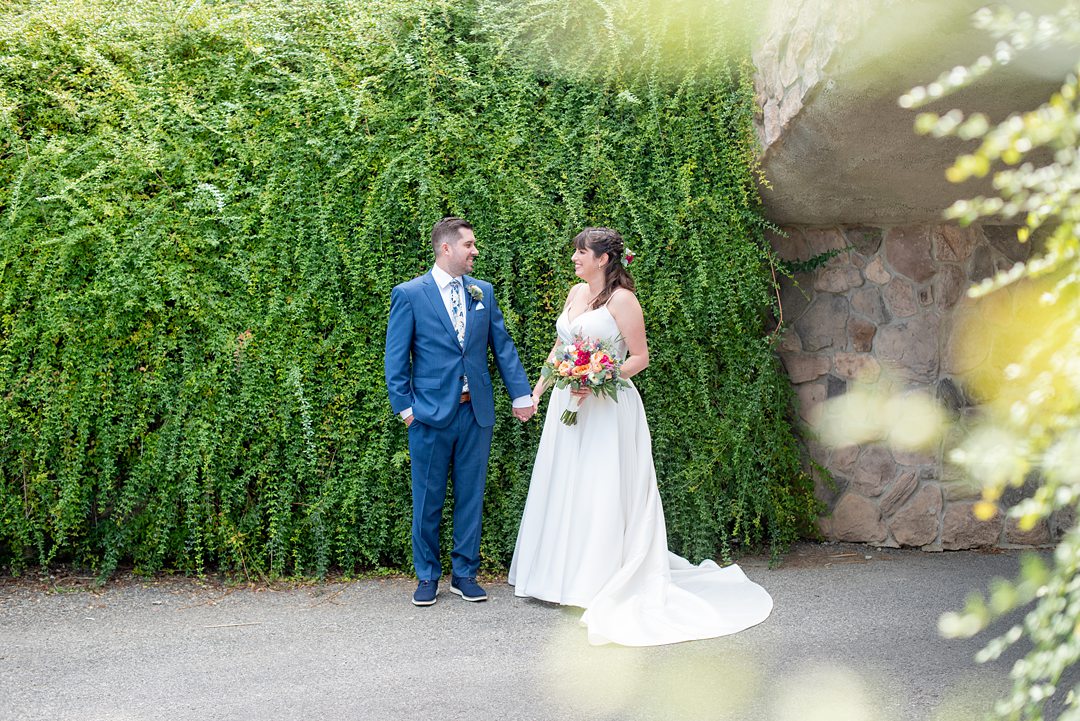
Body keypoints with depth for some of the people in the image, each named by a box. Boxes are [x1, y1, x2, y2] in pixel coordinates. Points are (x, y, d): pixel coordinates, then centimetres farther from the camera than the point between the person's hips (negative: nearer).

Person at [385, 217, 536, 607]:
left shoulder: (483, 292, 9)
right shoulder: (409, 294, -4)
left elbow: (502, 346, 11)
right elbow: (396, 358, -2)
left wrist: (521, 394, 6)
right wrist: (405, 407, -6)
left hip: (477, 411, 4)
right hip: (432, 412, -3)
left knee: (470, 496, 8)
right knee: (428, 500, 5)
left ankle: (464, 573, 19)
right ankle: (427, 577, 17)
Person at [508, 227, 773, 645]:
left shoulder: (622, 300, -10)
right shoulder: (576, 293, 12)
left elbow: (640, 358, -11)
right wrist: (539, 388, 16)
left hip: (606, 408, -8)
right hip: (567, 405, 8)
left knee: (600, 492, -5)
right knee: (562, 489, 9)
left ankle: (601, 581, 1)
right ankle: (560, 576, 16)